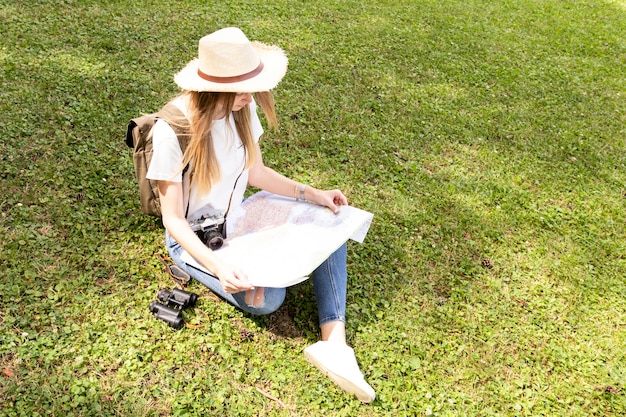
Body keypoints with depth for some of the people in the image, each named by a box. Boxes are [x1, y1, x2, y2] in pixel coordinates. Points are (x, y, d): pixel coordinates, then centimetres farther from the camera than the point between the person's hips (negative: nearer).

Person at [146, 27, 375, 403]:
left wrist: (311, 193, -3)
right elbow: (173, 219, -22)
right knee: (266, 298, -27)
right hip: (193, 237, -6)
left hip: (236, 220, 7)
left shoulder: (243, 109, -10)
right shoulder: (174, 130, -27)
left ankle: (334, 343, -17)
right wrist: (217, 266, -37)